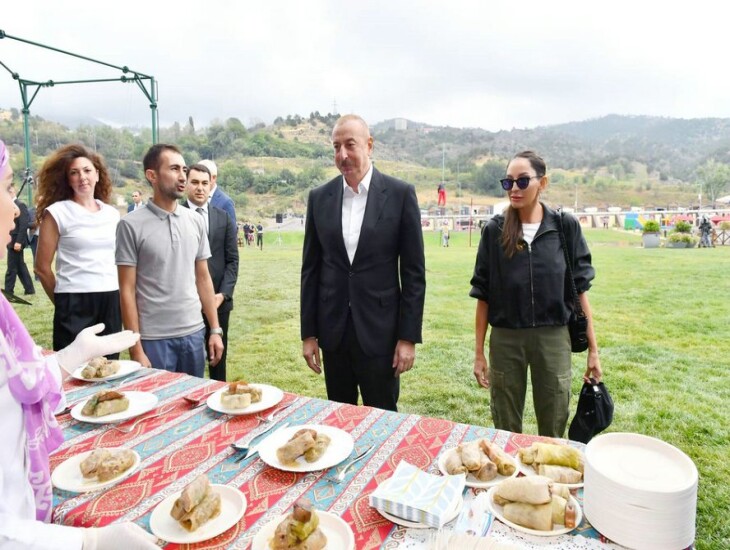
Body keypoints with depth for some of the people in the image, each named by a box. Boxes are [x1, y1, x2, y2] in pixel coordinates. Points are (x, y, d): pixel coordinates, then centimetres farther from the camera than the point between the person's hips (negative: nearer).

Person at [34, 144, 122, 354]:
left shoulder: (112, 213, 10)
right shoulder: (56, 212, -3)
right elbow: (42, 267, 0)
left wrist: (119, 294, 15)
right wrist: (62, 301, 7)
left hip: (111, 301, 4)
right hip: (74, 304, -4)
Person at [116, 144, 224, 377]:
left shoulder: (196, 221, 5)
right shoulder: (131, 225, -7)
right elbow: (127, 290, -6)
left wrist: (215, 329, 6)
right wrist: (136, 349, -9)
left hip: (194, 333, 4)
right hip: (153, 339, -4)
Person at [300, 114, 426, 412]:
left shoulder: (400, 194, -6)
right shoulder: (319, 197, 3)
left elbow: (414, 272, -5)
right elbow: (310, 269, 6)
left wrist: (409, 337, -7)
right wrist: (308, 333, 5)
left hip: (380, 331, -3)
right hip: (333, 331, 3)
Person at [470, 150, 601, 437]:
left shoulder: (566, 227, -2)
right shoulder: (494, 231, -2)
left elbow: (580, 289, 2)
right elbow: (483, 295, 1)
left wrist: (593, 348, 0)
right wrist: (479, 352, 2)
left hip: (553, 339, 0)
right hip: (505, 339, 0)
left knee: (553, 431, 12)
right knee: (505, 430, 13)